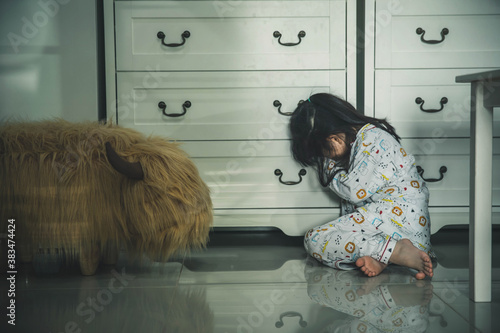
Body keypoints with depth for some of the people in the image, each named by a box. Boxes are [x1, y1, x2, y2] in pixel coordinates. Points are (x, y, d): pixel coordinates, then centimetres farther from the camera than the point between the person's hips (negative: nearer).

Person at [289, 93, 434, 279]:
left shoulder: (371, 138, -9)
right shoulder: (357, 139, 20)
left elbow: (356, 192, -13)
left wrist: (330, 171, 1)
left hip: (397, 217, -11)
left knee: (314, 240, -15)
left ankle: (399, 251, -23)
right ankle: (376, 257, -16)